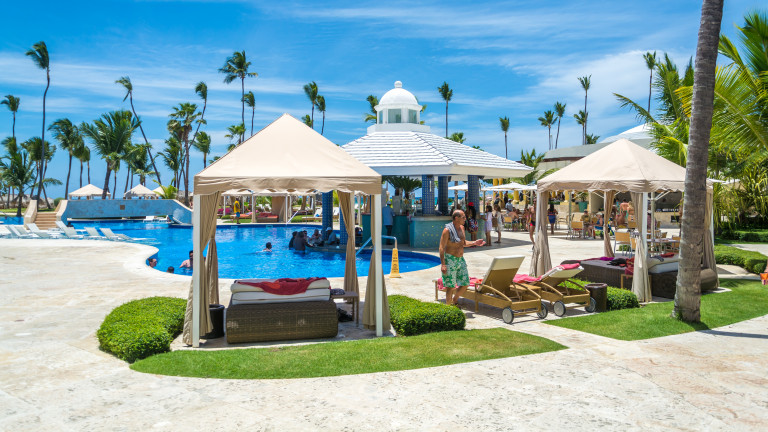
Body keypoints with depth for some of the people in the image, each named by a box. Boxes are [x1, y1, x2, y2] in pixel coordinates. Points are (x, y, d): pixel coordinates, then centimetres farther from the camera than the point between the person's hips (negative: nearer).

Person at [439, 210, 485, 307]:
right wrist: (443, 264, -21)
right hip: (450, 260, -8)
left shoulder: (462, 227, 9)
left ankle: (454, 301, 30)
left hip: (461, 259, 8)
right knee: (451, 286, -2)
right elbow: (441, 248, -16)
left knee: (465, 284, 10)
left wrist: (474, 243, 5)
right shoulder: (447, 230, -15)